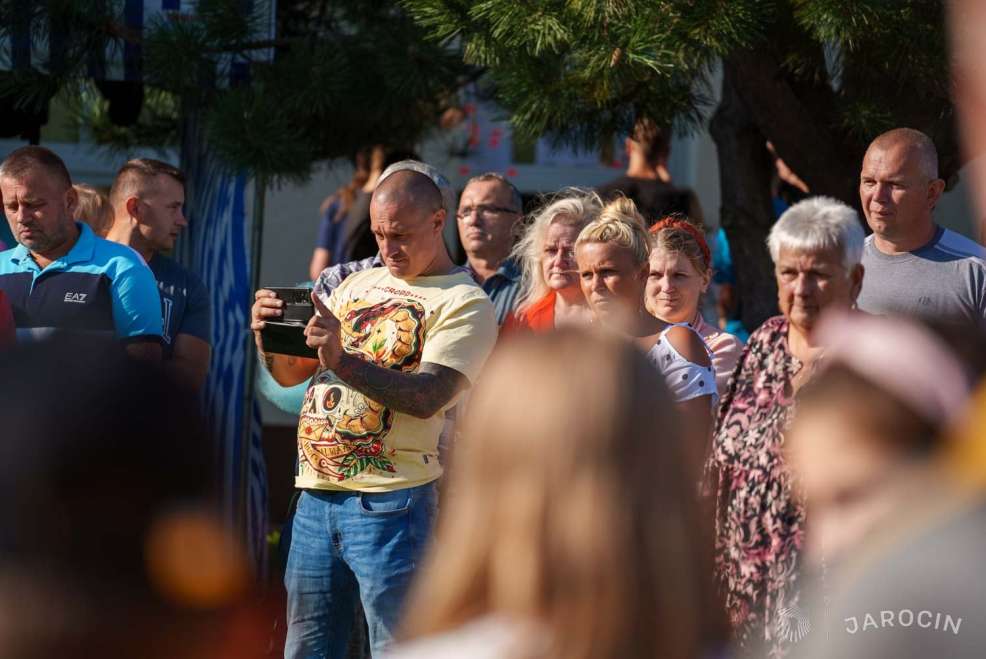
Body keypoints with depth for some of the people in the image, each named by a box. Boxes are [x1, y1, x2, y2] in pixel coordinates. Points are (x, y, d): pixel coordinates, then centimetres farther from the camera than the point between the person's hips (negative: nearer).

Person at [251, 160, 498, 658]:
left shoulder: (463, 303, -4)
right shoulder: (357, 286, 18)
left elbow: (429, 397, -19)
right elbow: (290, 374, 19)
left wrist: (342, 360, -30)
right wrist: (270, 335, -3)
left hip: (389, 504, -6)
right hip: (315, 497, 7)